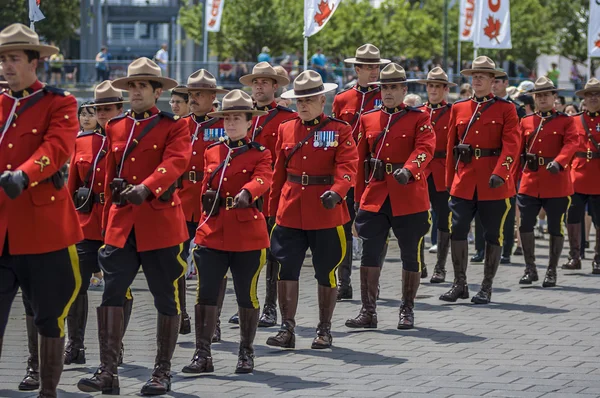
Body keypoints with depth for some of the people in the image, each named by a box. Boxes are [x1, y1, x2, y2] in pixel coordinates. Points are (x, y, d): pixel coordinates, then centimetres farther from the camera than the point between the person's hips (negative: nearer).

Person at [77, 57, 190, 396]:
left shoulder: (174, 127, 0)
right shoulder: (116, 128, 13)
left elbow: (175, 163, -18)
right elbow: (111, 178, 15)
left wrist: (146, 188, -33)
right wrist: (108, 224, 8)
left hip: (161, 222, -3)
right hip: (122, 222, 3)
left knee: (166, 298, 3)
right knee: (112, 293, -7)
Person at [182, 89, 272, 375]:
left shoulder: (260, 154, 1)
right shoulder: (212, 152, 12)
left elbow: (262, 179, -19)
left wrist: (246, 193, -39)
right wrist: (208, 198, 2)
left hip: (248, 234, -3)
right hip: (212, 232, 3)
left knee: (247, 294, 4)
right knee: (206, 293, -2)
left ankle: (246, 354, 16)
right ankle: (202, 355, 2)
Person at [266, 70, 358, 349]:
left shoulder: (340, 130, -1)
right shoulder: (286, 129, 10)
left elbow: (347, 166, -13)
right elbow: (279, 171, 13)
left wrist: (336, 192, -31)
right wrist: (273, 209, 11)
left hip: (326, 213, -3)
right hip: (290, 211, 3)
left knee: (326, 272, 5)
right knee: (286, 269, -2)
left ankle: (324, 330, 15)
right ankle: (287, 329, 4)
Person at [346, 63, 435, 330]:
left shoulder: (419, 119, 0)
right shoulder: (368, 120, 10)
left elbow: (425, 148, -17)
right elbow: (360, 160, 11)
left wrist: (408, 170, -36)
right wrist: (359, 197, 8)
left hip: (409, 197, -3)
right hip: (374, 195, 3)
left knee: (411, 255, 5)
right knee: (369, 253, -2)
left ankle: (407, 311, 16)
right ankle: (368, 312, 3)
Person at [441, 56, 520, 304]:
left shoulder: (505, 109, 1)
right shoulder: (459, 108, 11)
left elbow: (511, 146, -8)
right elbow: (451, 146, 13)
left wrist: (500, 173, -21)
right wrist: (450, 180, 9)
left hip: (495, 183, -3)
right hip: (464, 181, 3)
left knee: (493, 235, 3)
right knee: (457, 230, -4)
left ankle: (487, 288, 11)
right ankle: (460, 284, 8)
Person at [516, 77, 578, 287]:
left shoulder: (566, 121, 3)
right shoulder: (526, 122, 11)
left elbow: (571, 143, -13)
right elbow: (518, 150, 11)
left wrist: (558, 162, -31)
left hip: (557, 181, -2)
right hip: (530, 181, 3)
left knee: (556, 228, 2)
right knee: (525, 225, -2)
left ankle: (551, 272, 11)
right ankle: (530, 269, 11)